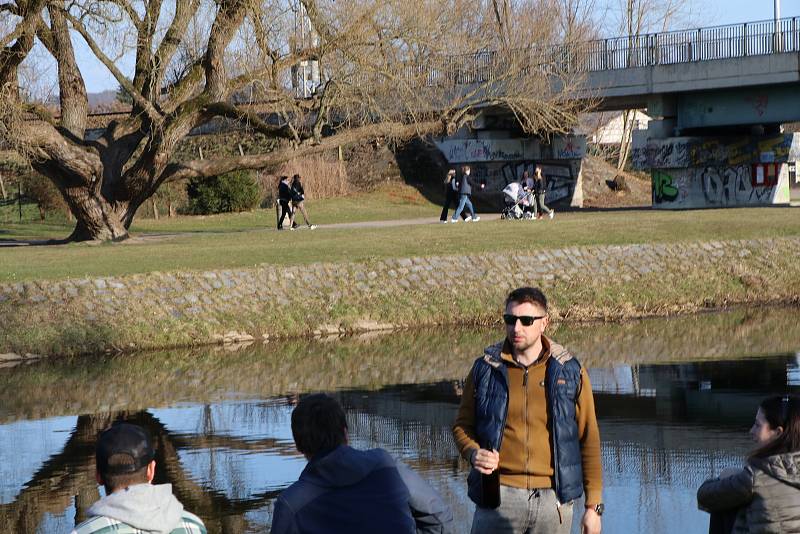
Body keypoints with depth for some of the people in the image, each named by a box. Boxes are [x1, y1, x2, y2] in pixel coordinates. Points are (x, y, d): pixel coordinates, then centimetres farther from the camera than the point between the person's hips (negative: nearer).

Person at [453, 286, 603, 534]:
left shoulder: (570, 372, 2)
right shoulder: (485, 369, 3)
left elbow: (589, 440, 4)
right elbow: (462, 425, 11)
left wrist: (593, 505, 2)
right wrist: (473, 453, -12)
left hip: (553, 498, 0)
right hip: (499, 497, 0)